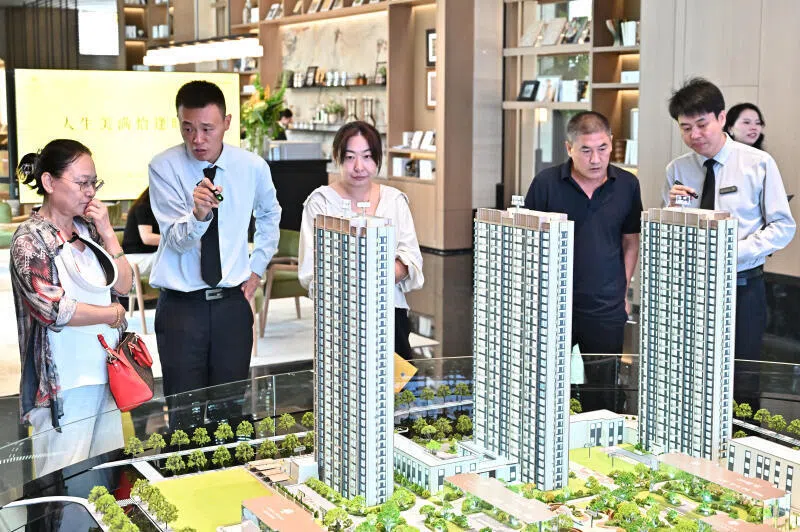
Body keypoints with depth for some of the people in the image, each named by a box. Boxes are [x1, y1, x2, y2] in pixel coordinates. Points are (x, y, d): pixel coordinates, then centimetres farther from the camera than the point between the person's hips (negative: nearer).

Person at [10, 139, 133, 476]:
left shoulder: (88, 229, 10)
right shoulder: (31, 238, -8)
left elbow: (123, 285, 7)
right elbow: (54, 309, -15)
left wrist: (106, 231, -1)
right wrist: (113, 314, -4)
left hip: (105, 372, 6)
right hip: (64, 382, -6)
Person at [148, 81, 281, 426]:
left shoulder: (253, 167, 0)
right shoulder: (164, 167, -8)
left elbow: (270, 216, 22)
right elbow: (176, 239, -16)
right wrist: (198, 214, -36)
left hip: (232, 303, 2)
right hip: (181, 306, -2)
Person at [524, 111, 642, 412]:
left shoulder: (627, 185, 3)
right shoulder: (546, 183, -5)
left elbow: (631, 242, 13)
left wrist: (623, 292, 8)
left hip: (606, 310, 2)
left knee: (604, 397, 9)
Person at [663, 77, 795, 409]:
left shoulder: (759, 164, -2)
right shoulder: (677, 170, 5)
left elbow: (782, 227, -4)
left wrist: (735, 252, -16)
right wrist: (673, 208, -12)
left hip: (742, 288, -2)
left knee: (741, 386, 1)